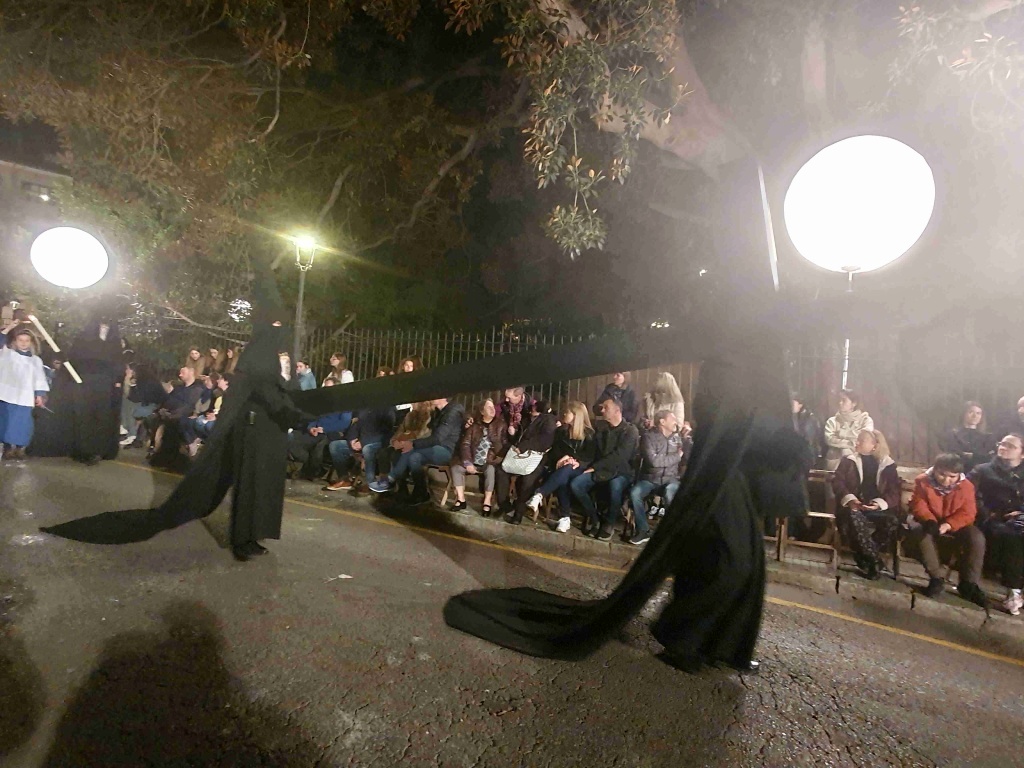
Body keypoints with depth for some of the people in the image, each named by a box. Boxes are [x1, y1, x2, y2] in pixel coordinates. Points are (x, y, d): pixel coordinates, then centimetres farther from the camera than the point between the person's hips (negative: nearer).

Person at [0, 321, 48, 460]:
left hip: (25, 398, 1)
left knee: (22, 423, -2)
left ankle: (20, 448, 6)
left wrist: (40, 395, 3)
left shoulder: (36, 360, 14)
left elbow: (39, 379, 11)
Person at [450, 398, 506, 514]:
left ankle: (487, 501, -22)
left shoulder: (500, 425, 3)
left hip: (490, 462, -3)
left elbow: (505, 445, -3)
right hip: (473, 461, 4)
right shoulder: (474, 425, 8)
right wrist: (468, 462, -10)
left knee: (490, 470, -34)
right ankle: (461, 499, -5)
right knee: (455, 467, -13)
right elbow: (465, 443, 2)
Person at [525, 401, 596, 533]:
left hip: (579, 470, -2)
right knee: (562, 478, -36)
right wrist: (562, 459, -13)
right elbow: (555, 451, 8)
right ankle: (565, 517, -42)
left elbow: (590, 457, -4)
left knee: (566, 470, -39)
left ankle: (539, 495, -52)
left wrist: (576, 461, -20)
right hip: (561, 467, 2)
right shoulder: (561, 431, 16)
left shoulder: (589, 434, 4)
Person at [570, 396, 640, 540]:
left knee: (615, 485, -39)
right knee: (575, 484, -21)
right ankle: (593, 516, 2)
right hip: (601, 470, 5)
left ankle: (610, 522, -13)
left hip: (621, 472, -5)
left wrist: (595, 466, -15)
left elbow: (619, 456, -13)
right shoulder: (602, 430, 16)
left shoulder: (630, 431, -3)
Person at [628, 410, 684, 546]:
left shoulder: (678, 437, 11)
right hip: (650, 479, -1)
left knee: (670, 493, -35)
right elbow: (653, 460, -17)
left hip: (670, 479, 1)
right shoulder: (649, 436, -4)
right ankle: (643, 530, -13)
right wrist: (677, 456, -8)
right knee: (634, 493, -30)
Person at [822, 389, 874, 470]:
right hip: (835, 461, 1)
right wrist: (851, 443, -12)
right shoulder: (833, 421, 9)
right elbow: (829, 439, -6)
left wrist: (841, 434, -5)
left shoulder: (866, 420, 7)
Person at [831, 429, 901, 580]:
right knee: (854, 517, -36)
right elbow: (837, 482, 0)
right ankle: (874, 561, -24)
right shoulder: (848, 461, 11)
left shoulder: (888, 465, 10)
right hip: (854, 506, -1)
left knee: (891, 521, -32)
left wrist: (879, 504, -20)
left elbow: (894, 492, 1)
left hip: (877, 508, 1)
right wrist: (850, 499, -20)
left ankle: (865, 559, -18)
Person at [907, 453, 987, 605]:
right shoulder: (922, 481, -12)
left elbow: (967, 513, -14)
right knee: (920, 532, -34)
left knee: (977, 538, -25)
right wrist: (930, 521, -35)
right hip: (929, 523, -2)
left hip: (955, 524, 2)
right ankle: (936, 579, -22)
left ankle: (969, 584, -12)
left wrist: (949, 524, -32)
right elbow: (918, 506, -14)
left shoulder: (966, 486, -9)